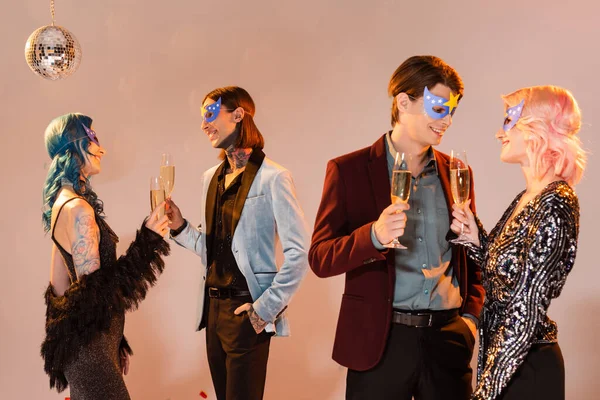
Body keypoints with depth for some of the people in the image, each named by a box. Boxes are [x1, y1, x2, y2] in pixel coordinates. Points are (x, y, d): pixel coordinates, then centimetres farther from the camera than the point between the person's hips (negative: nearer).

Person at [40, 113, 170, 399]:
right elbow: (92, 290, -22)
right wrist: (147, 240, -20)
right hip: (90, 341, -10)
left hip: (80, 337, 10)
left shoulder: (62, 201, 9)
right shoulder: (78, 208, -21)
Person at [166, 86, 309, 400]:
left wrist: (266, 307, -16)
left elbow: (298, 253, -15)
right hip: (213, 307, 7)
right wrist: (179, 228, -1)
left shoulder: (272, 178, -12)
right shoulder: (211, 177, 10)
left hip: (246, 310, -7)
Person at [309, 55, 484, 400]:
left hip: (448, 339, 3)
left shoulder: (456, 173, 8)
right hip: (380, 341, -3)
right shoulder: (349, 170, -3)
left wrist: (471, 313, 4)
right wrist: (374, 236, -23)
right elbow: (320, 258, -7)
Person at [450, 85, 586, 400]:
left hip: (526, 373, -8)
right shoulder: (527, 198, 7)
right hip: (505, 364, 8)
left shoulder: (554, 204, -20)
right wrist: (474, 238, -3)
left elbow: (525, 311, -22)